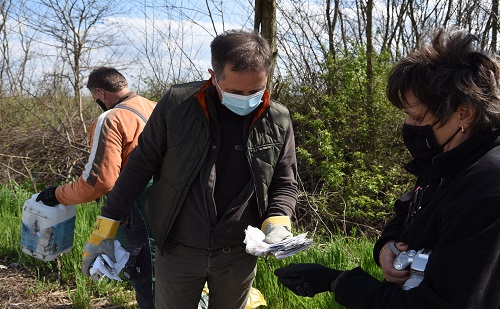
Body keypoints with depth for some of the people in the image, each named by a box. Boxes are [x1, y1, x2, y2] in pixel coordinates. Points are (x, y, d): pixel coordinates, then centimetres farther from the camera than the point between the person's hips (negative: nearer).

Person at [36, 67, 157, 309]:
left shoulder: (111, 120, -14)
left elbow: (99, 180, -19)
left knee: (146, 284, 8)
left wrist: (58, 195, -5)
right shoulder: (157, 108, 5)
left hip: (139, 217, -7)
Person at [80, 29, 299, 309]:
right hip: (178, 252, -1)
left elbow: (285, 184, 3)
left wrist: (277, 222, -17)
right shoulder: (177, 104, -12)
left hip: (239, 257, 2)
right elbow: (141, 166, -4)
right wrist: (107, 224, -4)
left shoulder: (279, 121, -7)